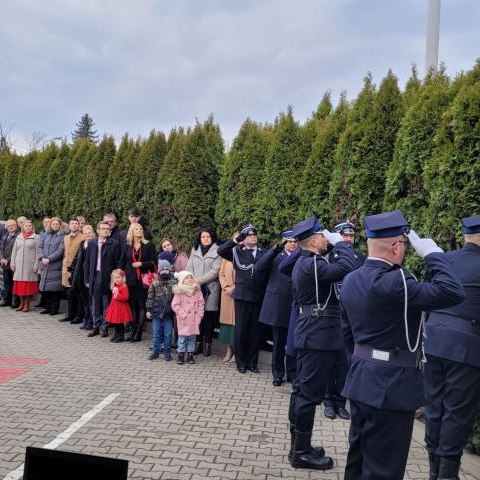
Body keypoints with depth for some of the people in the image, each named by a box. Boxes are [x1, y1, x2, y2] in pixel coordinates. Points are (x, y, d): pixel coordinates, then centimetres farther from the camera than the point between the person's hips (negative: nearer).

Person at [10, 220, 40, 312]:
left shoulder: (36, 238, -1)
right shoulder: (19, 237, 12)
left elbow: (38, 252, -5)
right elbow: (14, 251, 13)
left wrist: (36, 265, -11)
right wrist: (12, 263, 5)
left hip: (30, 265, -4)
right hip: (19, 265, 4)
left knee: (29, 284, -2)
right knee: (19, 284, 4)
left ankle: (27, 304, 7)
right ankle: (21, 303, 14)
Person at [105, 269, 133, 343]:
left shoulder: (124, 287, -16)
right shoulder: (114, 287, 12)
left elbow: (125, 297, -21)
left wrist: (117, 297, -25)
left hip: (121, 307, -9)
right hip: (115, 306, 9)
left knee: (120, 322, -3)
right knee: (115, 322, 14)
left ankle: (121, 336, 7)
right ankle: (117, 334, 26)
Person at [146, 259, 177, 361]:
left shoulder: (174, 282, -2)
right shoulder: (154, 283, 0)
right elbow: (150, 297, 4)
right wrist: (148, 310, 1)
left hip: (168, 313, -1)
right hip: (156, 312, 1)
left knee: (168, 333, 6)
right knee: (156, 333, 9)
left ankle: (167, 352, 17)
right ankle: (156, 351, 20)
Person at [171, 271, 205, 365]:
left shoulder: (197, 291, 5)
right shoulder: (179, 292, -6)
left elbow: (201, 303, 7)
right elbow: (175, 305, -7)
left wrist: (199, 314, -2)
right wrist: (183, 314, -11)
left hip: (194, 319, 3)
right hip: (184, 319, -3)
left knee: (192, 337, 9)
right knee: (182, 337, 0)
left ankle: (190, 355, 18)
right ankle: (180, 355, 10)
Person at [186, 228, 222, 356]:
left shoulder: (217, 251, 0)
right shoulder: (195, 250, 17)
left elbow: (215, 271, -7)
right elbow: (189, 267, 12)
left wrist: (200, 280, -11)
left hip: (210, 289, -3)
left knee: (208, 317, -1)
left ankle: (207, 344, 8)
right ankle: (198, 342, 11)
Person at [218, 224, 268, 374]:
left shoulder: (264, 252, 8)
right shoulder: (237, 251, 6)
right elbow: (221, 251, -8)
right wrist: (235, 240, -14)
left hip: (259, 297, 1)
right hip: (242, 296, -1)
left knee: (255, 331, 8)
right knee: (241, 329, 4)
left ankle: (252, 362, 19)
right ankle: (241, 362, 16)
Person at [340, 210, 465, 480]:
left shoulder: (351, 281, 5)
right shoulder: (394, 282, -23)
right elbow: (452, 292, -27)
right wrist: (432, 252, -15)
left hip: (361, 380, 9)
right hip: (392, 386, -9)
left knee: (358, 458, 21)